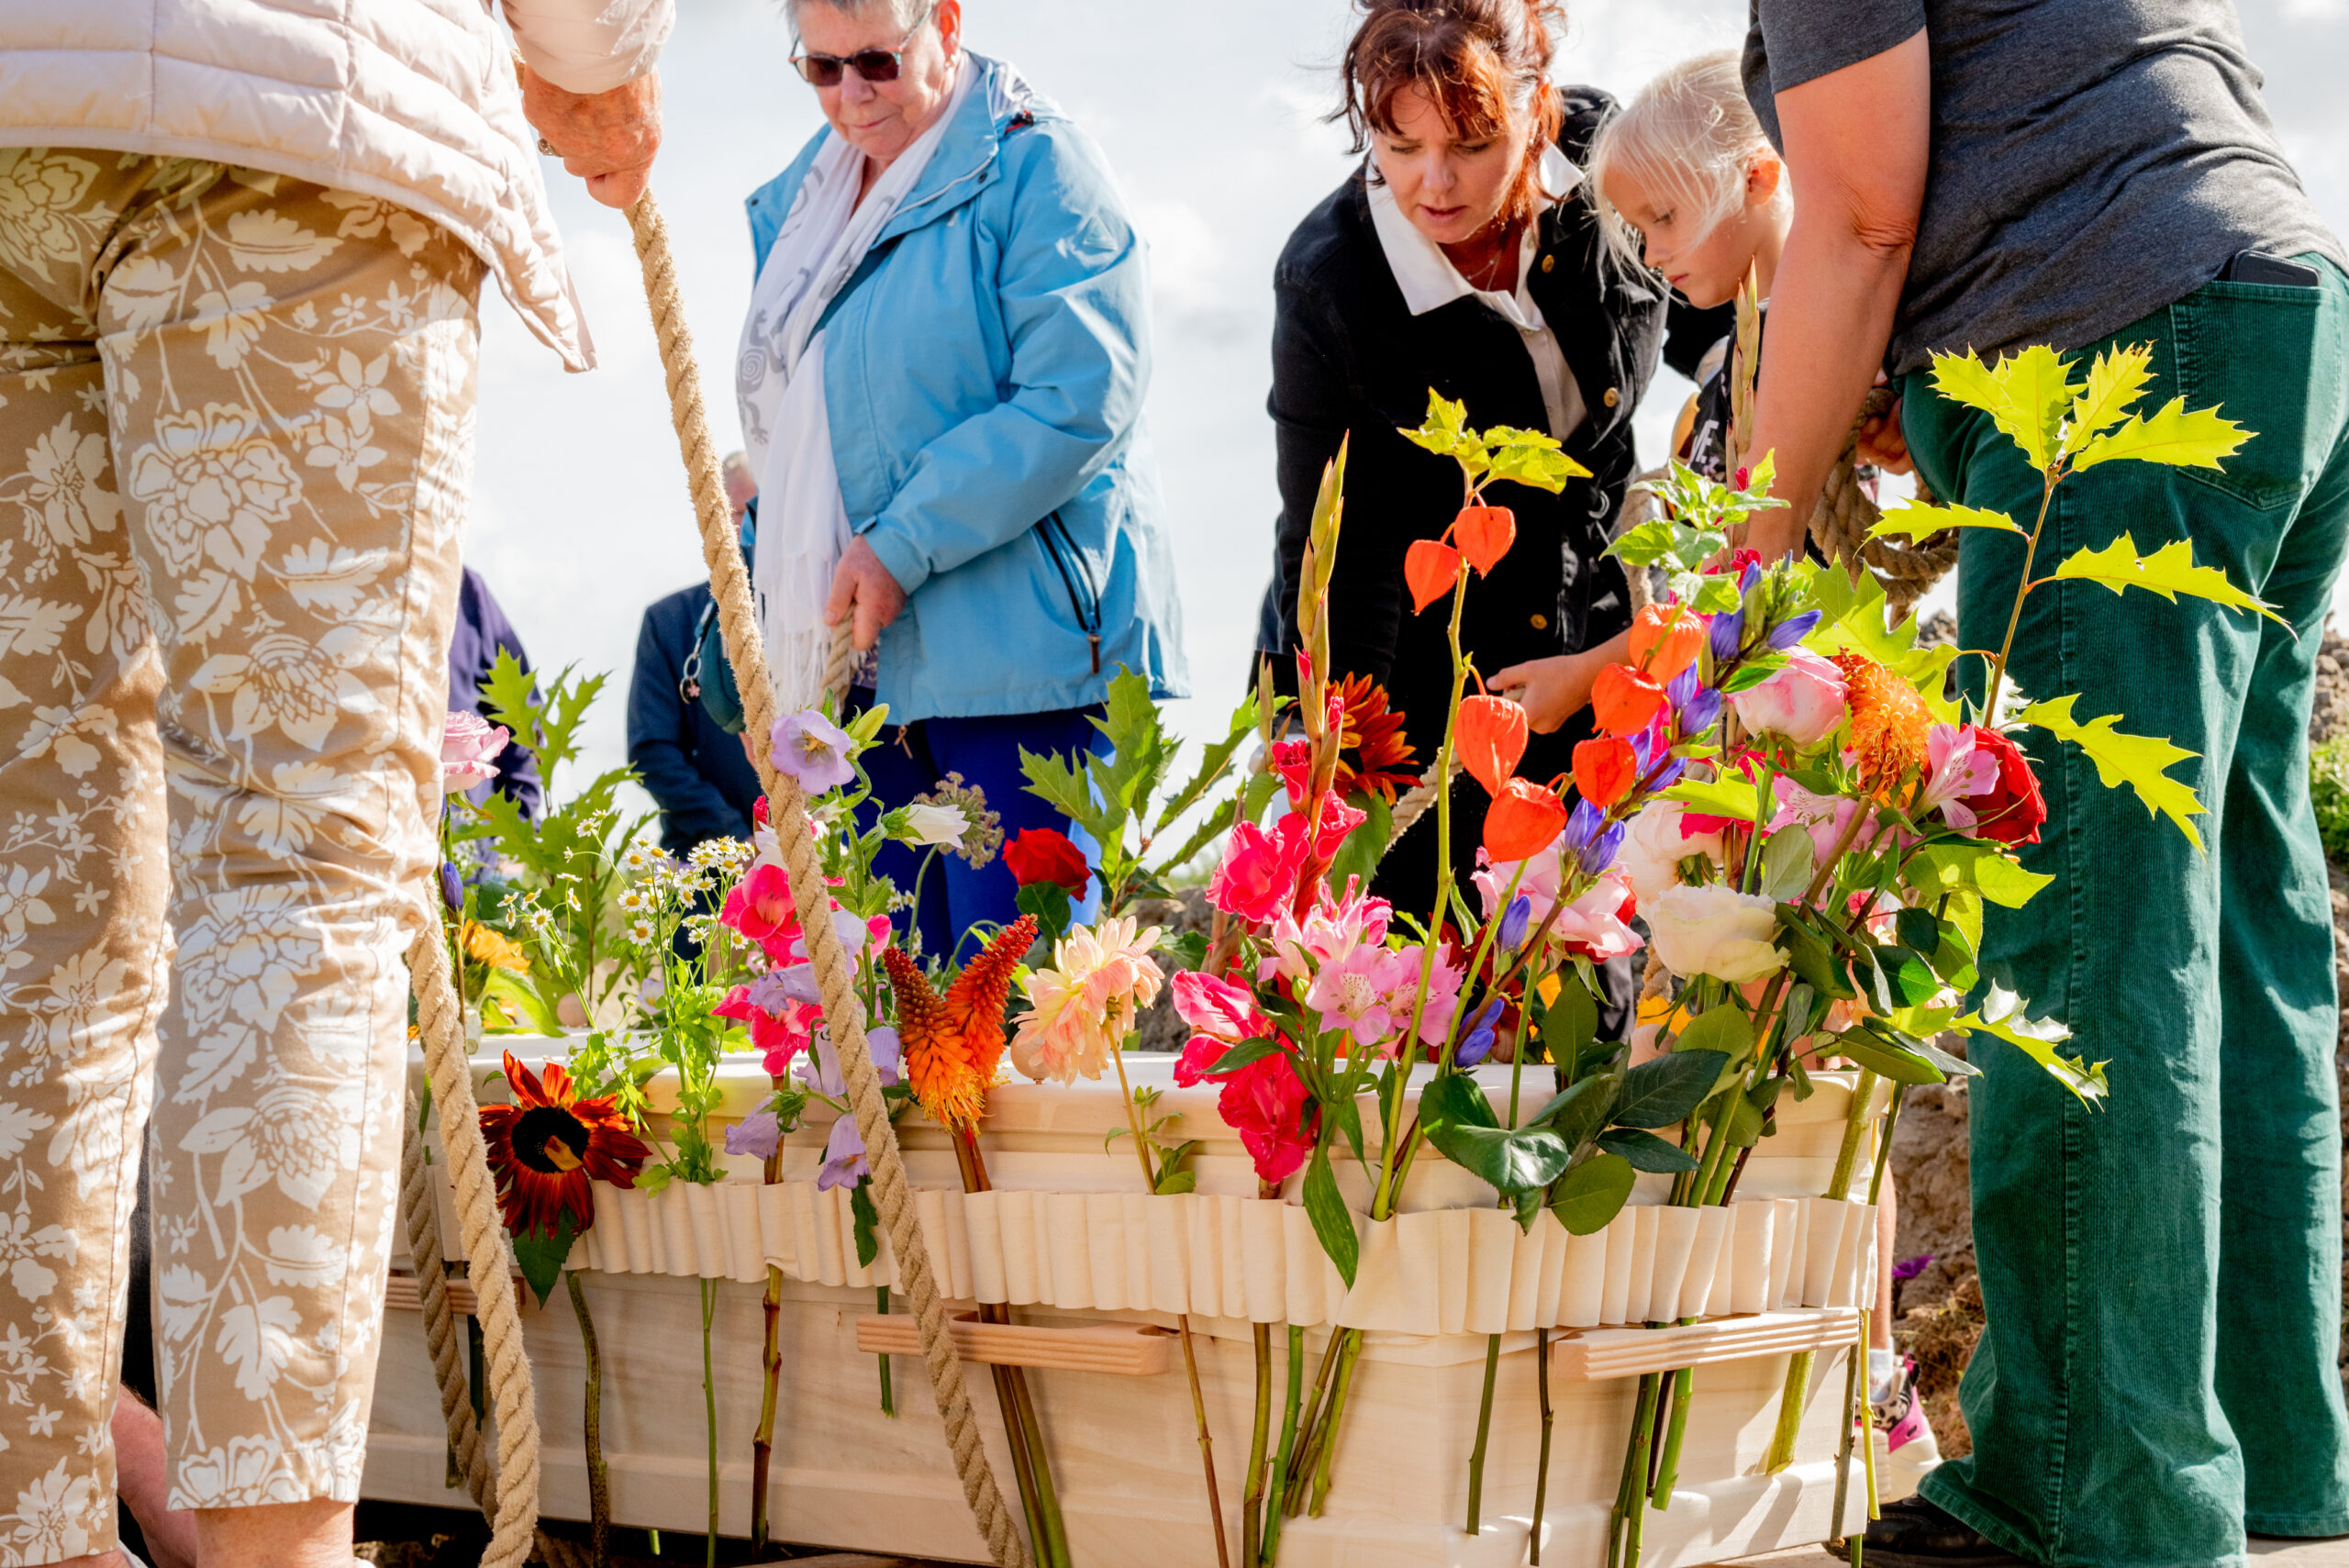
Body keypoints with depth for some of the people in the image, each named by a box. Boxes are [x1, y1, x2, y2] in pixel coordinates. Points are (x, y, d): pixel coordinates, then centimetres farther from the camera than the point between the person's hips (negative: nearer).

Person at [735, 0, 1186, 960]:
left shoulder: (1033, 170, -7)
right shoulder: (797, 202, 18)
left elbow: (1080, 402, -17)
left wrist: (903, 547, -17)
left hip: (1017, 643, -7)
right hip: (857, 660, 8)